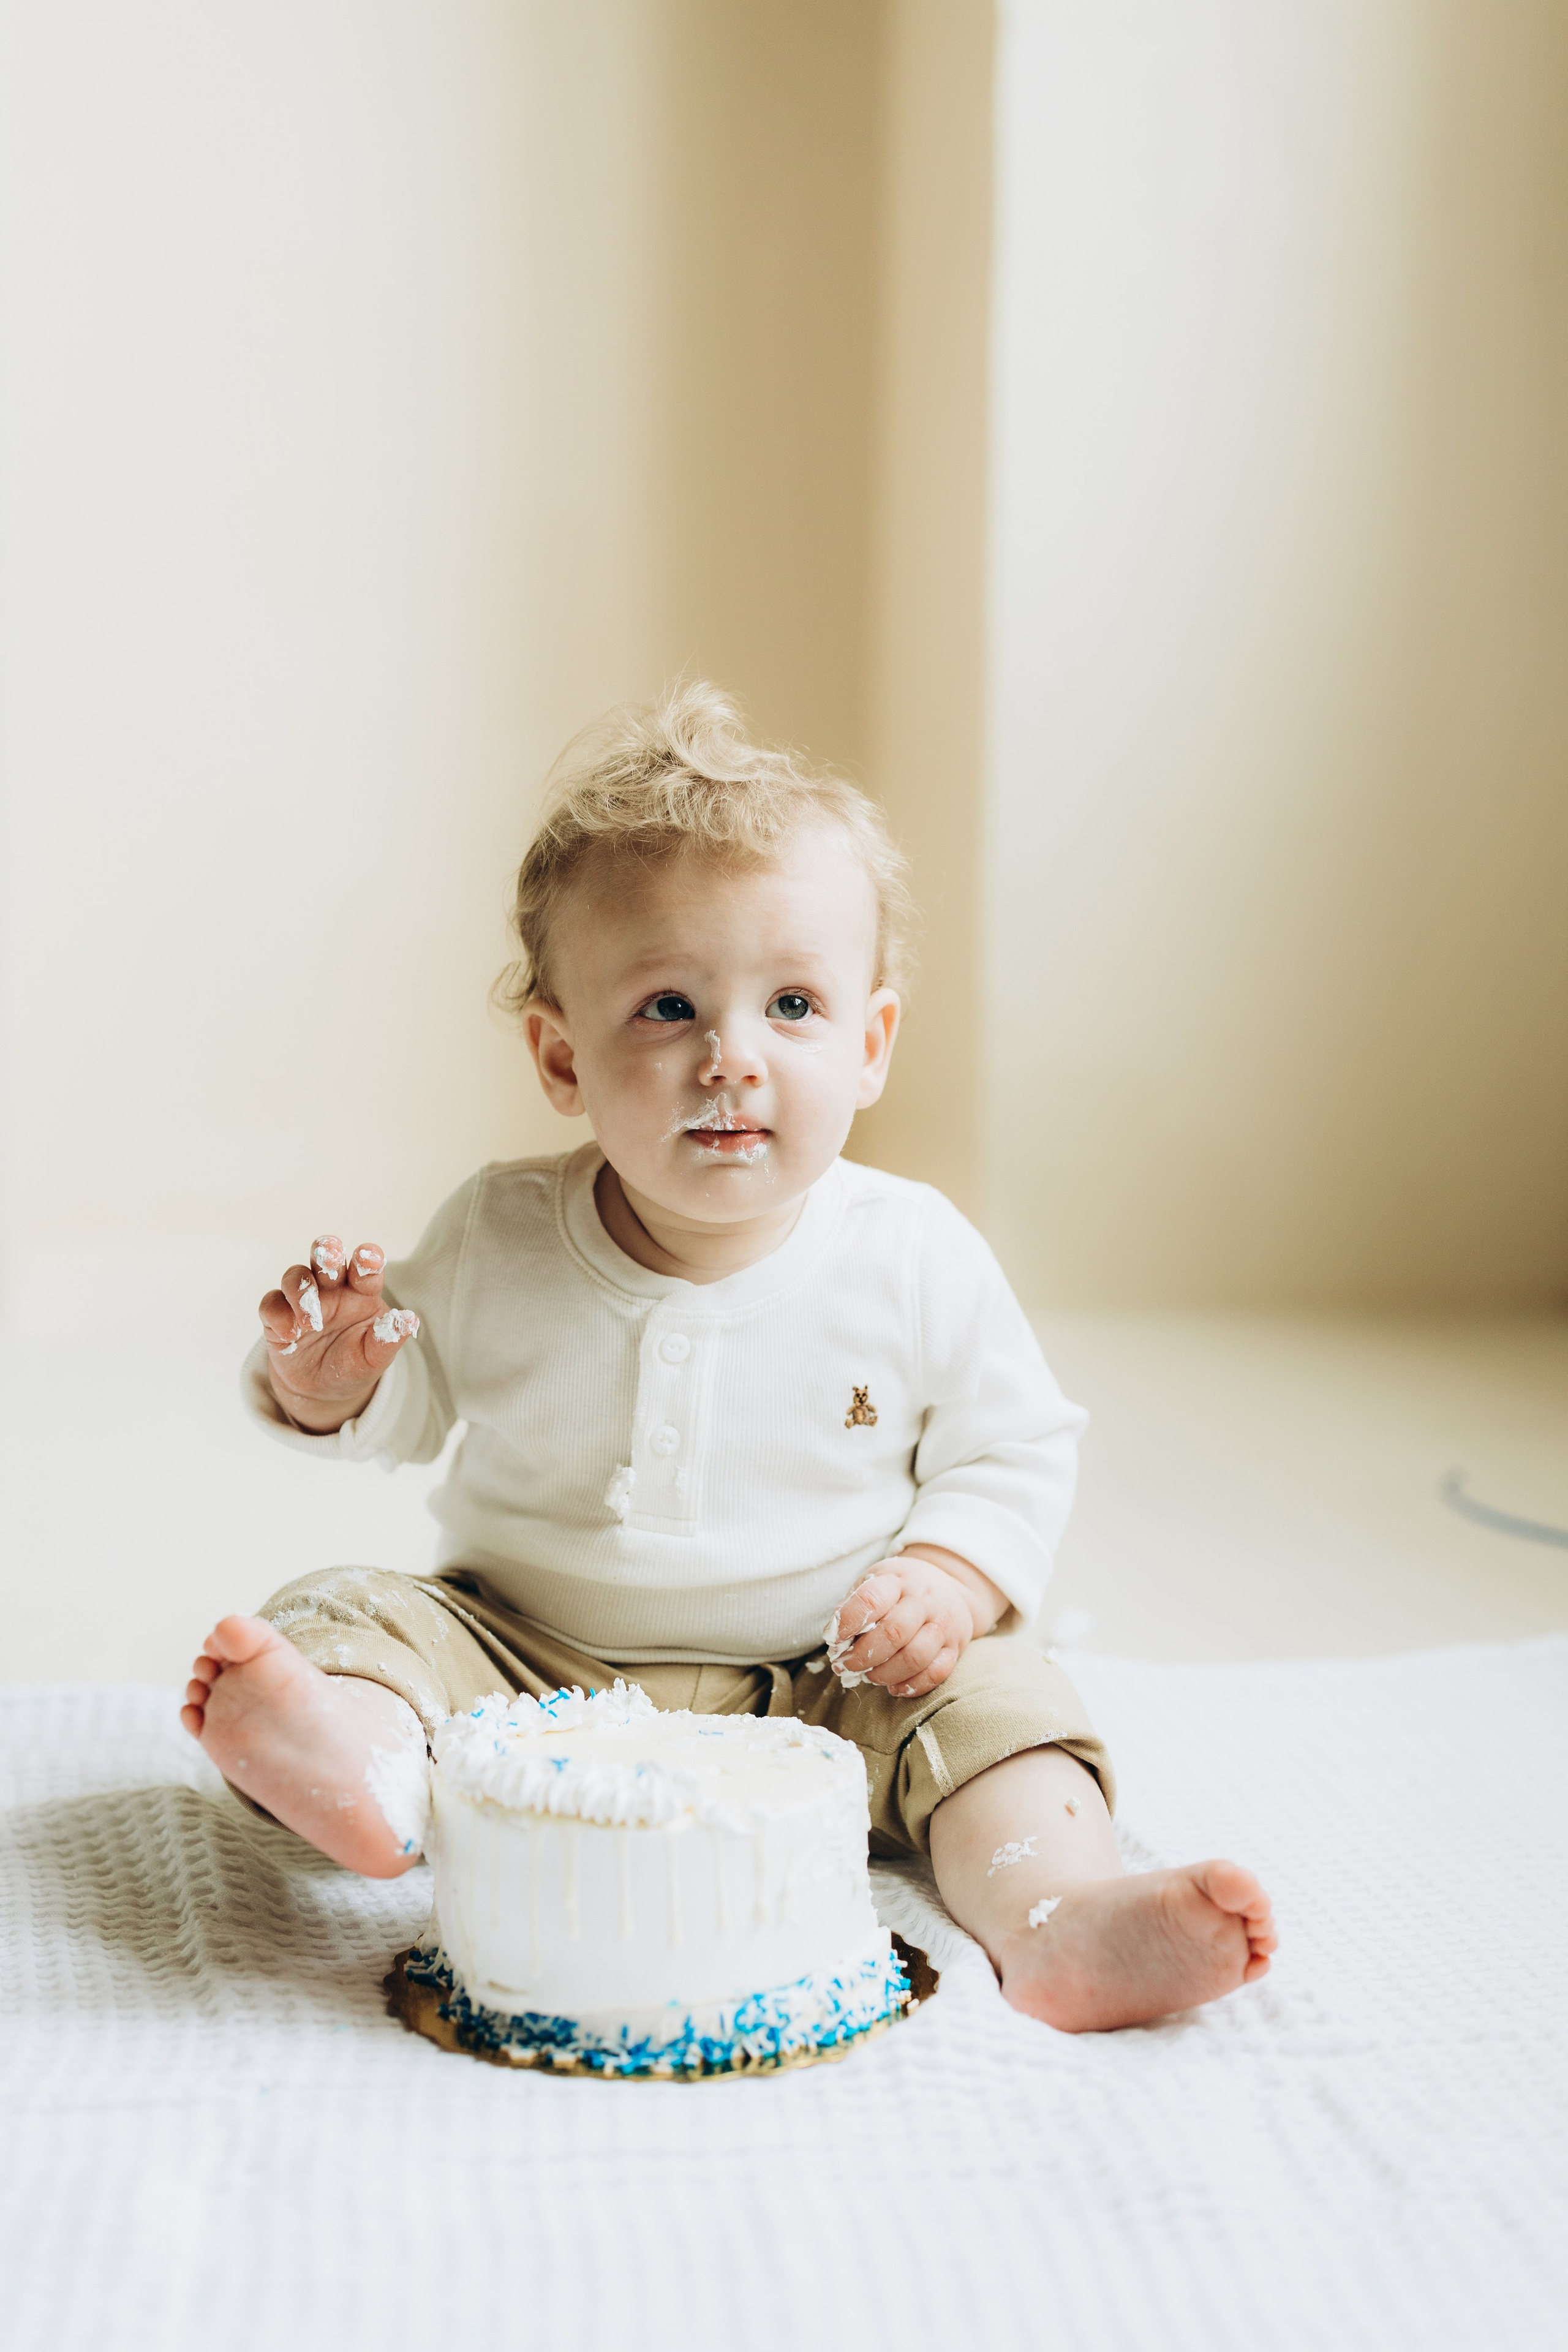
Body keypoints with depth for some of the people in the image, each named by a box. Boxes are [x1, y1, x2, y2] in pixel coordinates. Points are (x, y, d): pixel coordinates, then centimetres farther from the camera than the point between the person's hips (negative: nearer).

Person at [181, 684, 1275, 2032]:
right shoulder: (497, 1245, -6)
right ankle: (363, 1763, -54)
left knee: (989, 1695, -23)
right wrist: (329, 1380, -15)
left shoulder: (918, 1260, -8)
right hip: (526, 1661, 1)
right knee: (343, 1616, -22)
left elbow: (1016, 1451, 3)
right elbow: (408, 1409, 9)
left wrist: (953, 1575, -16)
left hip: (827, 1687, 0)